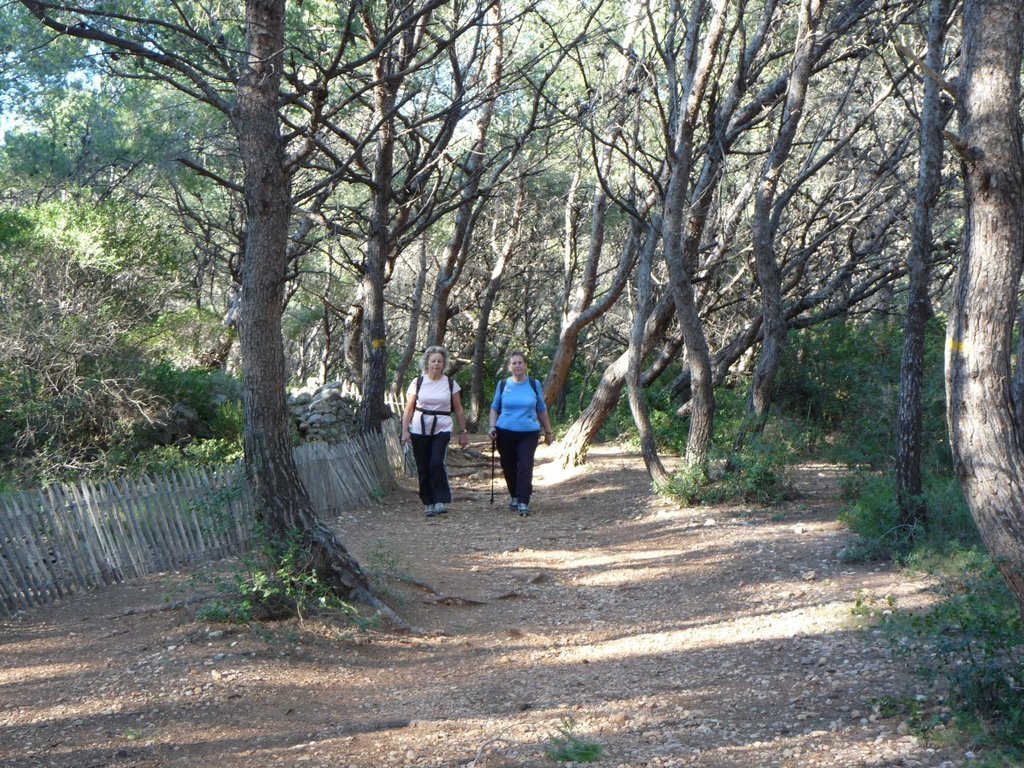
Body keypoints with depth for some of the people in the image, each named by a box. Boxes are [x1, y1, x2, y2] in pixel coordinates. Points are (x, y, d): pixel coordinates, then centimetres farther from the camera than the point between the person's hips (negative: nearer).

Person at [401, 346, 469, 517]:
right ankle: (428, 503, 14)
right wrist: (405, 430, -5)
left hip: (442, 429, -1)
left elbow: (458, 410, 8)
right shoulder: (418, 382, 2)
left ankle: (441, 501, -10)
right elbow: (409, 409, 3)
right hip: (419, 430, 1)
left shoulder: (450, 384, 3)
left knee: (436, 463, -19)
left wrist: (463, 432, 6)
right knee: (423, 468, 2)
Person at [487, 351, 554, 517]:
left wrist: (548, 431, 16)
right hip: (505, 433, 1)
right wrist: (492, 426, -2)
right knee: (509, 467, 9)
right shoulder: (503, 385, 5)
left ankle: (523, 503, -13)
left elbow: (541, 410, 13)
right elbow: (495, 408, 12)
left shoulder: (534, 385, 5)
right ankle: (515, 497, 29)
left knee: (525, 467, -12)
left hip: (529, 433, -1)